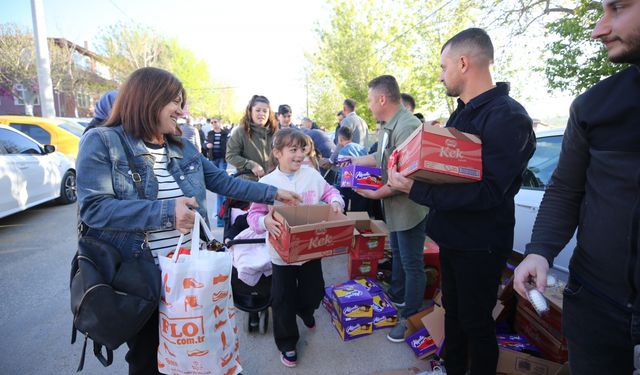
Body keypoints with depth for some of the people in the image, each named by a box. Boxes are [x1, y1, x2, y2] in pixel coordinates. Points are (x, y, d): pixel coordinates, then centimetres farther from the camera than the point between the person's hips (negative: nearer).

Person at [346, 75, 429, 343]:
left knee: (412, 265, 5)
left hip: (409, 208, -10)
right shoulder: (389, 127, 6)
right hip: (395, 207, 10)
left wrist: (375, 194, -19)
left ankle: (410, 318, 22)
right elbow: (379, 157, 17)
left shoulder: (406, 127, -26)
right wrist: (353, 161, 22)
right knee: (397, 255, 25)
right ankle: (396, 296, 46)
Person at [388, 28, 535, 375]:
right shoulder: (462, 112, 9)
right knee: (452, 309, 23)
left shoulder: (507, 117, -20)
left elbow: (489, 192, -28)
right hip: (452, 236, 9)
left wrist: (415, 189, -31)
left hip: (480, 244, -9)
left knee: (476, 322, 10)